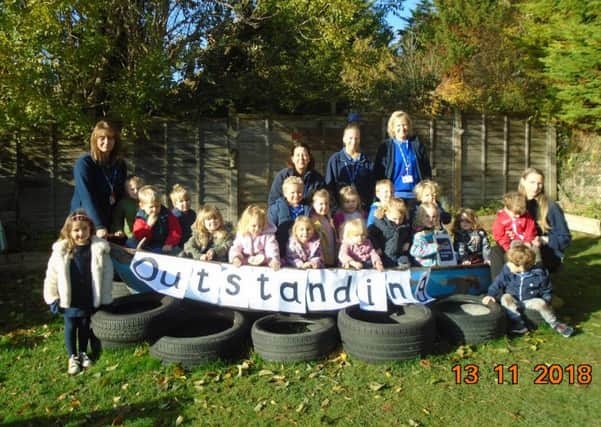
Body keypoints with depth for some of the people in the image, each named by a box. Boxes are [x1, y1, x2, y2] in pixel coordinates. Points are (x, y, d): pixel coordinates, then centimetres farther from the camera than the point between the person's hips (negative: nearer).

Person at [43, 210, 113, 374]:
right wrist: (52, 298, 0)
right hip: (69, 299, 0)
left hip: (89, 298, 0)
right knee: (70, 327, 11)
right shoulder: (61, 250, -10)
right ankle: (72, 357, 27)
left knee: (85, 325, 16)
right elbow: (51, 275, -2)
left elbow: (107, 273, -6)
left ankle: (83, 353, 35)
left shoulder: (99, 249, -11)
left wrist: (105, 297, -3)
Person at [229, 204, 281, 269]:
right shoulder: (241, 235, 6)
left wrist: (274, 260, -35)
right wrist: (236, 258, -16)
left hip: (263, 266, -3)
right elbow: (236, 248, 7)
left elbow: (272, 249, -14)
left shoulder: (268, 235, -3)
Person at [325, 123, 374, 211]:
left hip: (363, 207, 1)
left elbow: (372, 187, 11)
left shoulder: (367, 162, 8)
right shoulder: (335, 160, 4)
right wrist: (335, 206, -4)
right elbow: (329, 186, 3)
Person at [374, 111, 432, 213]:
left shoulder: (417, 145, 8)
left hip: (415, 195, 2)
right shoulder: (386, 147, 3)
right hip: (395, 195, -2)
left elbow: (427, 170, 9)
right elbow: (378, 173, 1)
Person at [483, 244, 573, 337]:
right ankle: (519, 325, -24)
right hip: (513, 301, 1)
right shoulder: (507, 270, -13)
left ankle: (555, 324, -6)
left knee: (541, 303, -30)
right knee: (505, 298, -29)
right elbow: (498, 283, -2)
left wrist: (546, 301, -11)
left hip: (531, 301, -1)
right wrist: (491, 295, -13)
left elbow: (546, 291, 2)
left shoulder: (538, 274, -14)